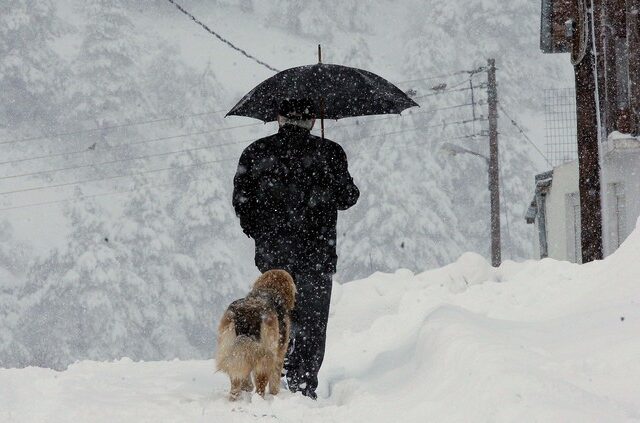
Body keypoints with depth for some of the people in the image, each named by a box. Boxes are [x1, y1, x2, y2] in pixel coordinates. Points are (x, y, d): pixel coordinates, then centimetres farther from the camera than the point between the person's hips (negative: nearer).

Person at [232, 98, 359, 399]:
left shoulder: (255, 153, 3)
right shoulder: (330, 153, -4)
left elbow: (240, 200, 4)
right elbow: (347, 198, 1)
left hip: (271, 253, 2)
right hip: (317, 254, -2)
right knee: (312, 322, 4)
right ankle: (304, 385, -3)